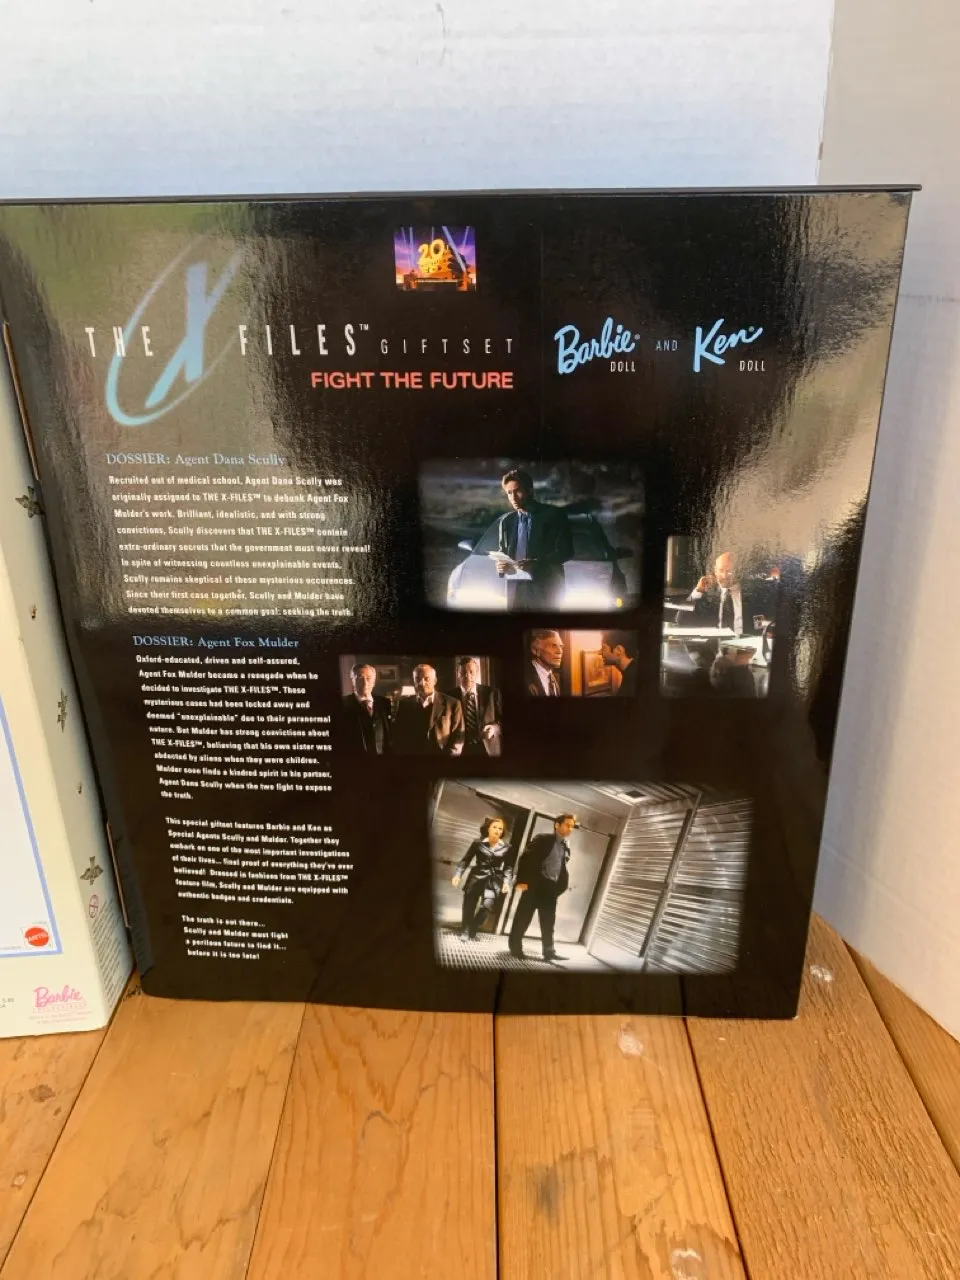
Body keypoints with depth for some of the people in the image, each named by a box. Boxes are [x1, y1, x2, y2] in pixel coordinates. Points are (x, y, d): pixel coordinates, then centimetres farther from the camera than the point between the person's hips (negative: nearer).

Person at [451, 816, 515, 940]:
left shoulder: (506, 848, 3)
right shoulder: (478, 843, 0)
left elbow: (508, 867, 8)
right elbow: (465, 860, 1)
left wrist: (506, 881, -5)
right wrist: (458, 874, -8)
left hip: (494, 881, 0)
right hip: (476, 878, 0)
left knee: (487, 906, -17)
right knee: (468, 908, 1)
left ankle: (471, 932, 2)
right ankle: (465, 932, 19)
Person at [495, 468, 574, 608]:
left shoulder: (552, 515, 0)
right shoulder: (506, 520, 14)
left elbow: (566, 551, -6)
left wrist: (536, 564, -20)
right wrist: (501, 566, -4)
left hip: (545, 590, -4)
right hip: (516, 591, 4)